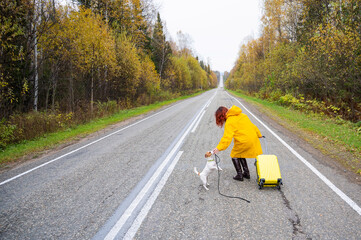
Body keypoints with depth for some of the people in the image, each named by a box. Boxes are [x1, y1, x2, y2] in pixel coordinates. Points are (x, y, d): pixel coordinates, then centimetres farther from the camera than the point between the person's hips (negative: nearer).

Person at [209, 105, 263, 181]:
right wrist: (259, 135, 31)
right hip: (253, 138, 8)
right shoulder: (241, 115, 13)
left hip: (244, 142, -8)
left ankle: (239, 175, 15)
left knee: (235, 155, 14)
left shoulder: (229, 122, -12)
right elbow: (252, 125, 20)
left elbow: (227, 137, -23)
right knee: (241, 154, 26)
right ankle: (246, 173, 28)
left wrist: (218, 148, -25)